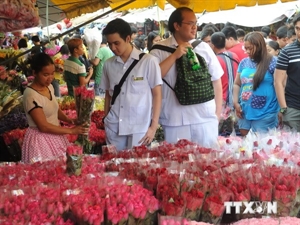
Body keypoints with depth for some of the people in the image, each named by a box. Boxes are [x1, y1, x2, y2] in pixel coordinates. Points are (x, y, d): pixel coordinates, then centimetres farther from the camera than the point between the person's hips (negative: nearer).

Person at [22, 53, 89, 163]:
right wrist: (71, 130, -19)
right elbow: (43, 126, -23)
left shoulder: (49, 87, 1)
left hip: (55, 137, 7)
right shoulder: (30, 94, -22)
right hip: (41, 140, -7)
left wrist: (67, 119, -3)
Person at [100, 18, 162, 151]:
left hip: (140, 128, -3)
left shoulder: (148, 61, -4)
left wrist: (154, 126, -7)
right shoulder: (108, 64, 6)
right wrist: (105, 121, 11)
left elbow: (157, 94, -3)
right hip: (114, 127, 3)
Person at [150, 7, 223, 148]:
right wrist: (174, 55, -15)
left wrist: (217, 114, 8)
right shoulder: (160, 50, 1)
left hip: (206, 118, 2)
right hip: (175, 120, -2)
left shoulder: (204, 48, 7)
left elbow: (216, 81, 11)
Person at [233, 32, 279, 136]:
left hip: (265, 114, -5)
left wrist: (281, 109, -8)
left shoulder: (273, 62, -6)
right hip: (245, 112, 5)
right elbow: (237, 84, 17)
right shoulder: (244, 62, 10)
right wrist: (236, 102, 4)